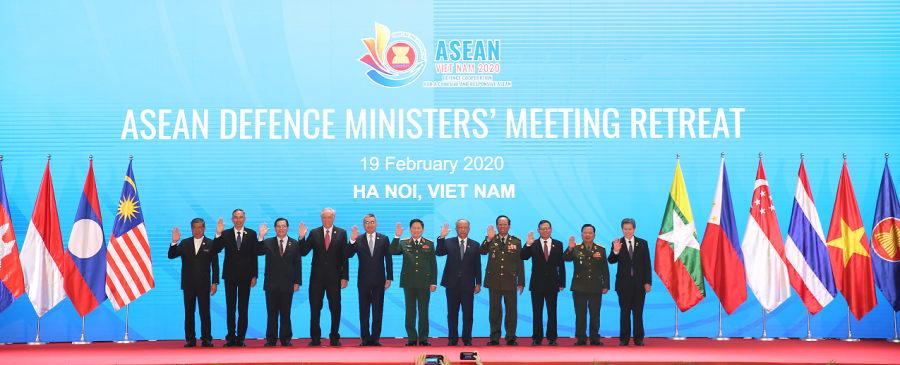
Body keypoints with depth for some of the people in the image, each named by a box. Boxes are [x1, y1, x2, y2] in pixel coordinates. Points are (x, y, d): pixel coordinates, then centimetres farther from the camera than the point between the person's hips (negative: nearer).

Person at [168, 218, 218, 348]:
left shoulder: (210, 244, 4)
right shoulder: (184, 243, 10)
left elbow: (215, 264, 2)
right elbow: (171, 256, 2)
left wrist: (215, 282, -4)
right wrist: (174, 242, -14)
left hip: (203, 285, -2)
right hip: (188, 284, 2)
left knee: (205, 313, -2)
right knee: (189, 313, 5)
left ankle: (206, 339, 3)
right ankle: (190, 339, 9)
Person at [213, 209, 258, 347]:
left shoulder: (251, 234, 4)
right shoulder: (225, 234, 5)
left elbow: (254, 256, 3)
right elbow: (217, 249, -9)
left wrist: (254, 276, -2)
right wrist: (218, 234, -22)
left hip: (245, 275, 0)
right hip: (230, 275, 1)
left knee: (243, 308, 2)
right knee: (230, 307, 4)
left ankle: (241, 338, 6)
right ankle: (231, 338, 8)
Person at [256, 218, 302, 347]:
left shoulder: (295, 244, 7)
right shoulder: (267, 243, 8)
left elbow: (298, 264, 5)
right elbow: (258, 252, -11)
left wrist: (297, 282, -2)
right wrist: (261, 237, -20)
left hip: (287, 285, 0)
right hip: (271, 284, 1)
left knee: (286, 313, 4)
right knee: (271, 313, 4)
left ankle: (286, 339, 10)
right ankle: (271, 339, 9)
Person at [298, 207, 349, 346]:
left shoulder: (341, 233, 4)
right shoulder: (314, 233, 6)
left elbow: (345, 256, 2)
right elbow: (303, 252, 2)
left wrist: (345, 276, -3)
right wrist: (302, 238, -14)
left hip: (334, 277, -1)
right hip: (317, 277, 1)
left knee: (335, 309, 3)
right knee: (315, 309, 3)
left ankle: (335, 338, 12)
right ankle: (315, 338, 12)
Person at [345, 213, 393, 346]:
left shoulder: (384, 239, 5)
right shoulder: (358, 240, 3)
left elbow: (388, 259, 5)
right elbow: (348, 255, -7)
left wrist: (389, 278, 0)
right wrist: (352, 240, -22)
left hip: (379, 280, 0)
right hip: (364, 281, 0)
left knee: (378, 311, 3)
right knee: (364, 311, 3)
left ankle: (375, 338, 9)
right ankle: (365, 338, 9)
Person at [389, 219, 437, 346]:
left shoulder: (429, 244, 7)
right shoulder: (403, 243, 7)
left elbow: (433, 264, 6)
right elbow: (392, 251, -9)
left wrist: (433, 282, 1)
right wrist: (396, 236, -18)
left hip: (424, 282, 0)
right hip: (409, 282, 0)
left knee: (424, 311, 3)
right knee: (410, 311, 4)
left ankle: (423, 338, 10)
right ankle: (412, 338, 11)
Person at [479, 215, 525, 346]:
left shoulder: (516, 241, 7)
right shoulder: (491, 240, 7)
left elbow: (520, 263, 7)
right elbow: (481, 252, -11)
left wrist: (521, 282, 4)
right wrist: (489, 239, -24)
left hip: (510, 281, 0)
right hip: (494, 281, 0)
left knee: (511, 310, 2)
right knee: (494, 310, 5)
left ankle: (511, 338, 10)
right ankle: (494, 338, 11)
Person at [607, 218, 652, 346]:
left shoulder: (642, 243, 6)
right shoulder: (617, 243, 1)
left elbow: (647, 264, 5)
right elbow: (611, 261, -9)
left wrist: (648, 282, -2)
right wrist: (615, 251, -29)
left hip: (639, 283, 1)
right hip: (624, 283, -1)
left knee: (638, 312, 4)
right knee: (624, 312, 3)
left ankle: (639, 338, 10)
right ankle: (624, 339, 8)